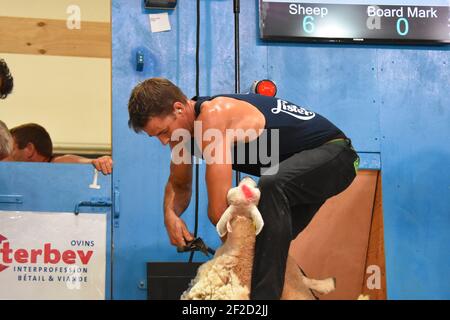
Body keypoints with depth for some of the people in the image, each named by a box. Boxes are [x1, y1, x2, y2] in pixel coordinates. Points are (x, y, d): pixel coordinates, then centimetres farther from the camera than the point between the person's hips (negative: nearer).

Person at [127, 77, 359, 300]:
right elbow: (179, 185, 12)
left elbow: (219, 210, -32)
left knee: (271, 187, -36)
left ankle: (264, 296, -33)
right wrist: (170, 214, -10)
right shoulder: (182, 121, -3)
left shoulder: (214, 115, -31)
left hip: (334, 154, -10)